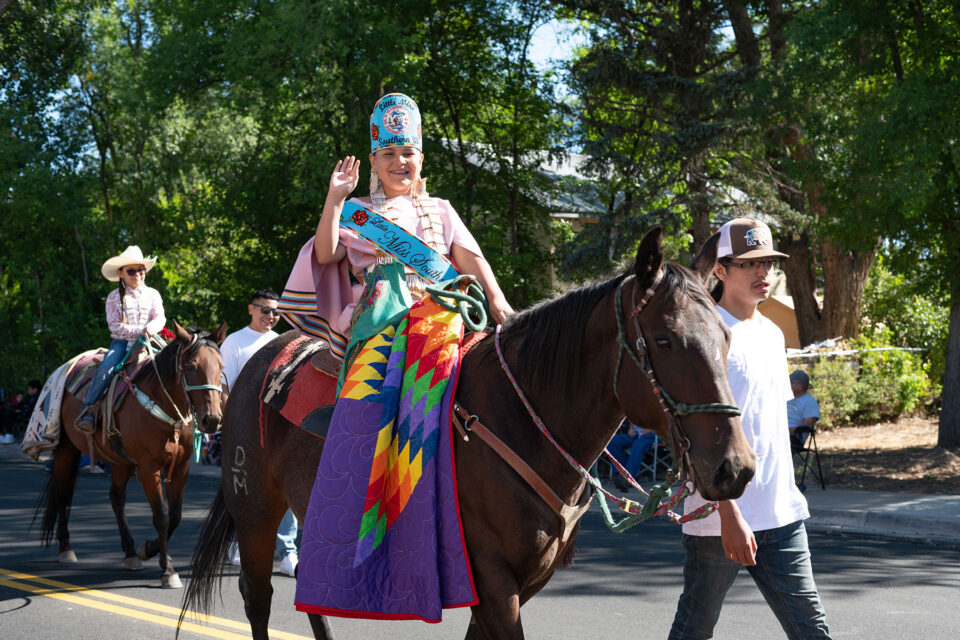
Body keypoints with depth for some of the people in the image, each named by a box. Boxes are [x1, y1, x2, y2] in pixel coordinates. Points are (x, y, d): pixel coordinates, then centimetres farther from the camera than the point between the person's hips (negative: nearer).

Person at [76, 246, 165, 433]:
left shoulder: (152, 294, 12)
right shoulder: (115, 297, 6)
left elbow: (160, 317, 1)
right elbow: (115, 325, -3)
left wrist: (153, 326, -23)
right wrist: (138, 331, -16)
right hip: (121, 342, -1)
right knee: (105, 368, -27)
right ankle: (87, 412, -25)